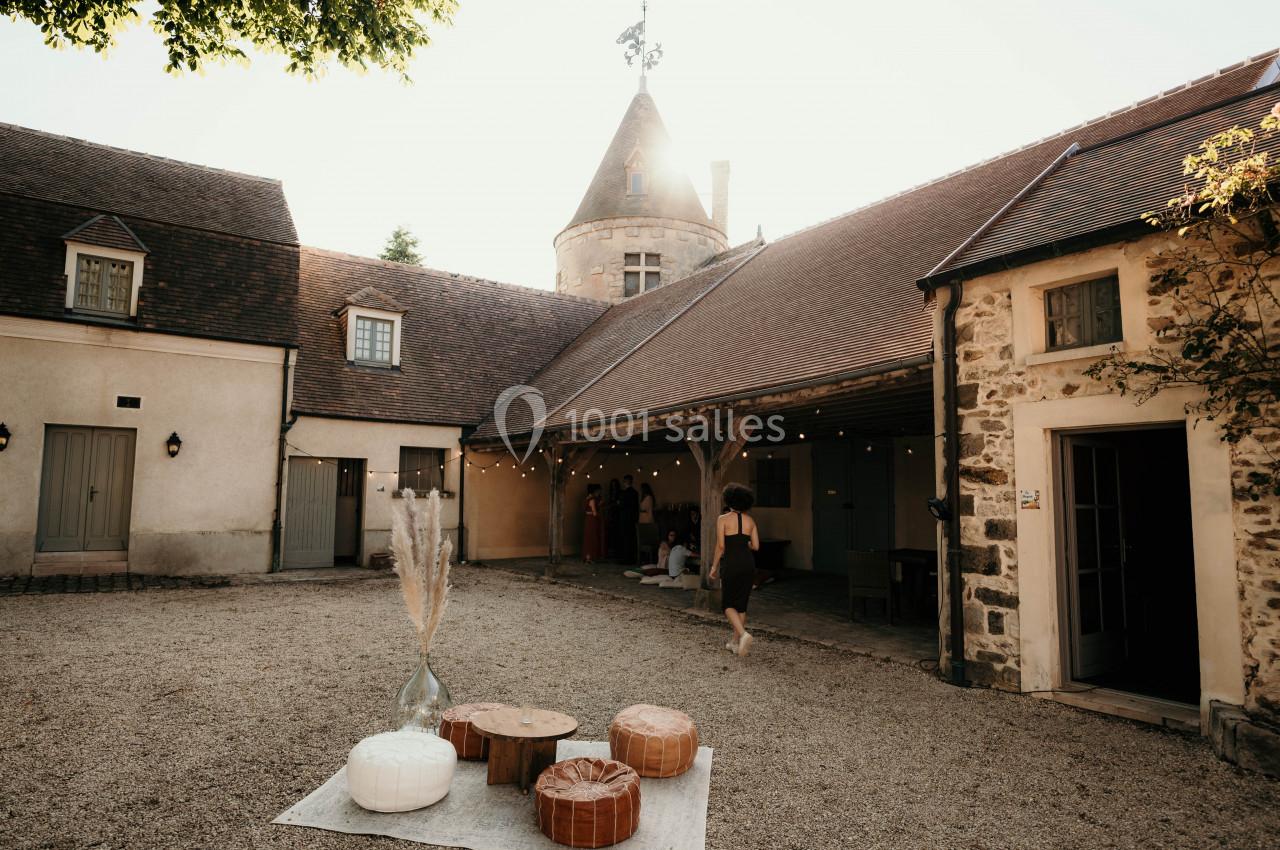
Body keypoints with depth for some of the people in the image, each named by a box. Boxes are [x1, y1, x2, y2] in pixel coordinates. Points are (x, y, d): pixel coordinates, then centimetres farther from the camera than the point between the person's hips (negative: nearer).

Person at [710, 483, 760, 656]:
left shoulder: (723, 519, -7)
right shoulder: (750, 520, 6)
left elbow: (720, 546, -10)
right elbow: (756, 546, 5)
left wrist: (714, 567, 0)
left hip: (731, 563, -4)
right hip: (748, 563, 4)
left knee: (728, 604, 8)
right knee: (741, 604, 15)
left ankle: (744, 634, -14)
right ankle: (736, 642, 18)